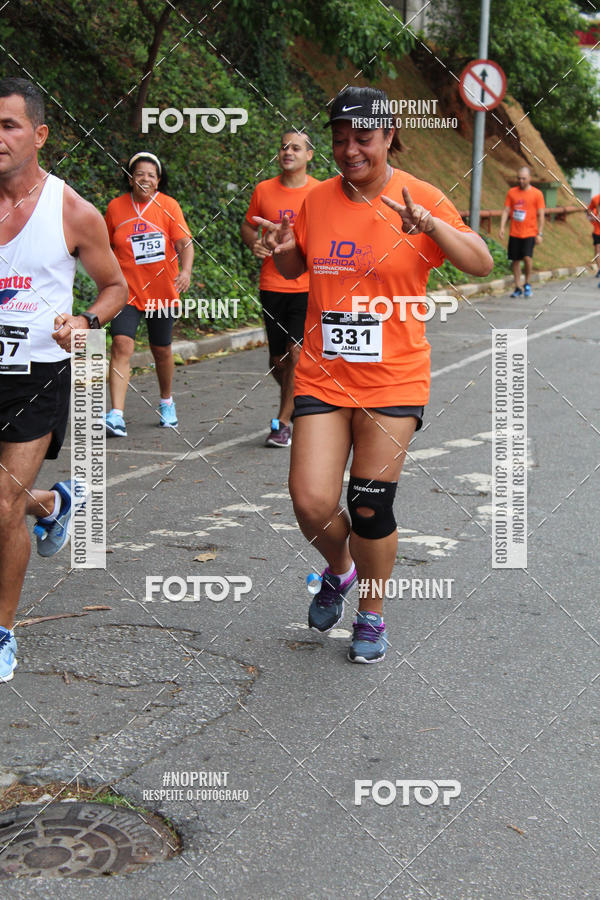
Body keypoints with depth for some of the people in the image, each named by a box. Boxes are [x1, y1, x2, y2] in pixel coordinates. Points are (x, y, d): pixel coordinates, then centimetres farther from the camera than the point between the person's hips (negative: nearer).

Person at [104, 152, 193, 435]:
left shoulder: (168, 205, -3)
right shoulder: (116, 206, 1)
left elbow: (184, 242, -12)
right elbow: (106, 247, 14)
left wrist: (185, 270, -30)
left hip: (162, 291, 0)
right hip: (127, 290, 0)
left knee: (162, 350, 12)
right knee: (122, 344, -18)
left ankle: (166, 402, 39)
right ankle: (116, 416, -22)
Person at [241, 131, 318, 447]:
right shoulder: (264, 190, 6)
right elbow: (248, 225, 17)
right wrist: (254, 243, -4)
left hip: (307, 287, -3)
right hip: (272, 287, 3)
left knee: (296, 353, -12)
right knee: (277, 360, 8)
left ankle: (284, 422, -3)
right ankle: (295, 400, 36)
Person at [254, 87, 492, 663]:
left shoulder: (420, 198, -5)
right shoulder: (317, 200, 5)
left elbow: (481, 265, -13)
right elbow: (295, 269, 20)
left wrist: (431, 224, -30)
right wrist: (282, 249, -3)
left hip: (392, 378, -2)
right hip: (323, 374, 3)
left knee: (370, 507, 0)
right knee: (311, 502, -6)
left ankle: (371, 615, 24)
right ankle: (338, 572, 28)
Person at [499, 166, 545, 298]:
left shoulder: (537, 194, -1)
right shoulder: (512, 192, 7)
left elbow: (541, 215, 0)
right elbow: (506, 211, 7)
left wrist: (540, 234, -6)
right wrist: (502, 228, -5)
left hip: (530, 233, -3)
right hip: (514, 233, 3)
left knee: (527, 257, -17)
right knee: (515, 260, 5)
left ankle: (527, 284, 3)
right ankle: (517, 288, 14)